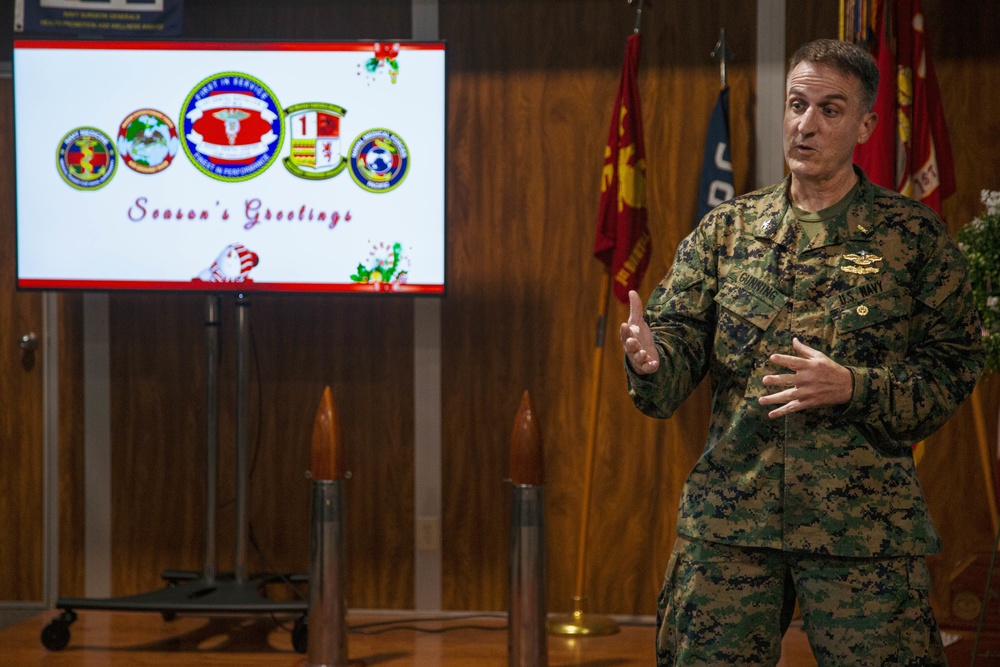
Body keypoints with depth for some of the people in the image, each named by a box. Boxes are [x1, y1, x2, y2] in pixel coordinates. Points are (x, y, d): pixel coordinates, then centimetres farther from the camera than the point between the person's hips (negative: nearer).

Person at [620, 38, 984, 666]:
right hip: (730, 513, 3)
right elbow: (680, 334, 4)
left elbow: (953, 366, 0)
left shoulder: (912, 233, 3)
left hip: (864, 522, -2)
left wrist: (853, 386, -15)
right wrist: (651, 357, -19)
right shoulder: (727, 229, 10)